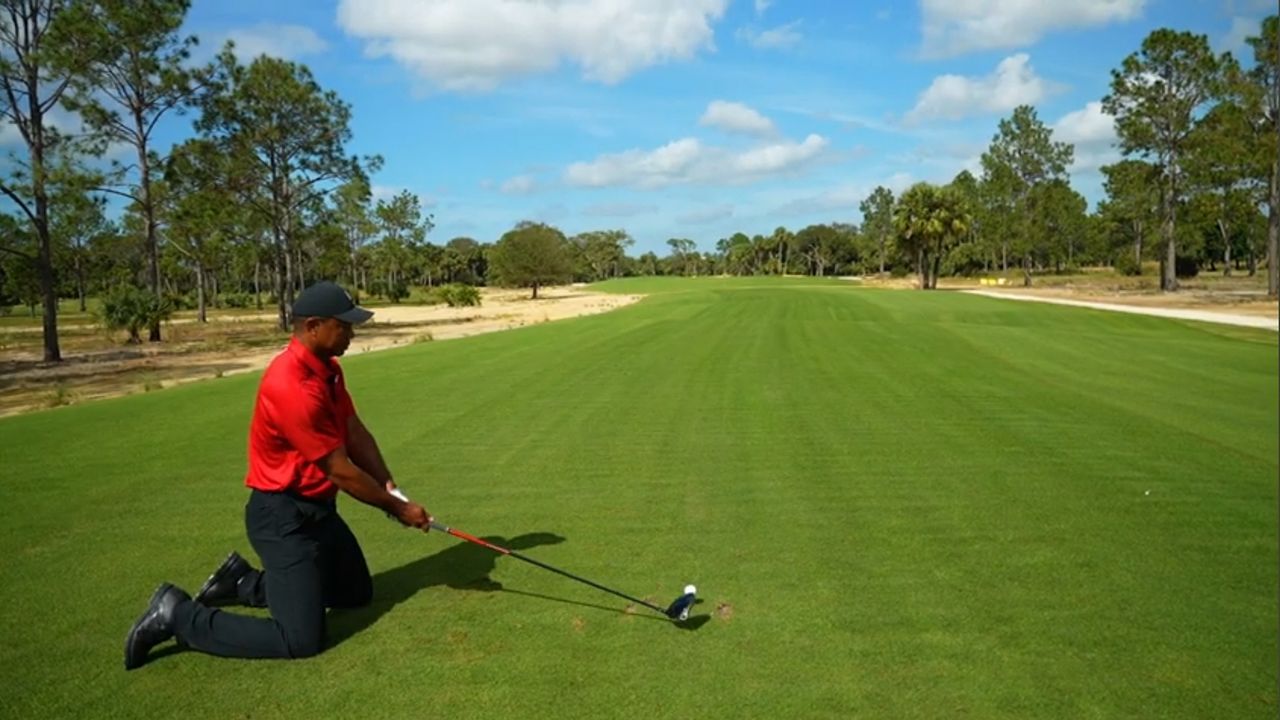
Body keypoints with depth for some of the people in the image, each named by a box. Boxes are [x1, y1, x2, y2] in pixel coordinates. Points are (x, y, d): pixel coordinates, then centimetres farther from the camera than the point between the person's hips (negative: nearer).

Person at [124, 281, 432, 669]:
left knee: (357, 592, 23)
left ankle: (244, 581, 27)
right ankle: (177, 615, 3)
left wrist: (391, 488, -8)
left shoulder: (328, 368, 3)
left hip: (317, 508, 10)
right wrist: (397, 509, -12)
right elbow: (340, 472, -23)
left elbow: (356, 435, 6)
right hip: (283, 517, -10)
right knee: (301, 640, -11)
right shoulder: (291, 387, -29)